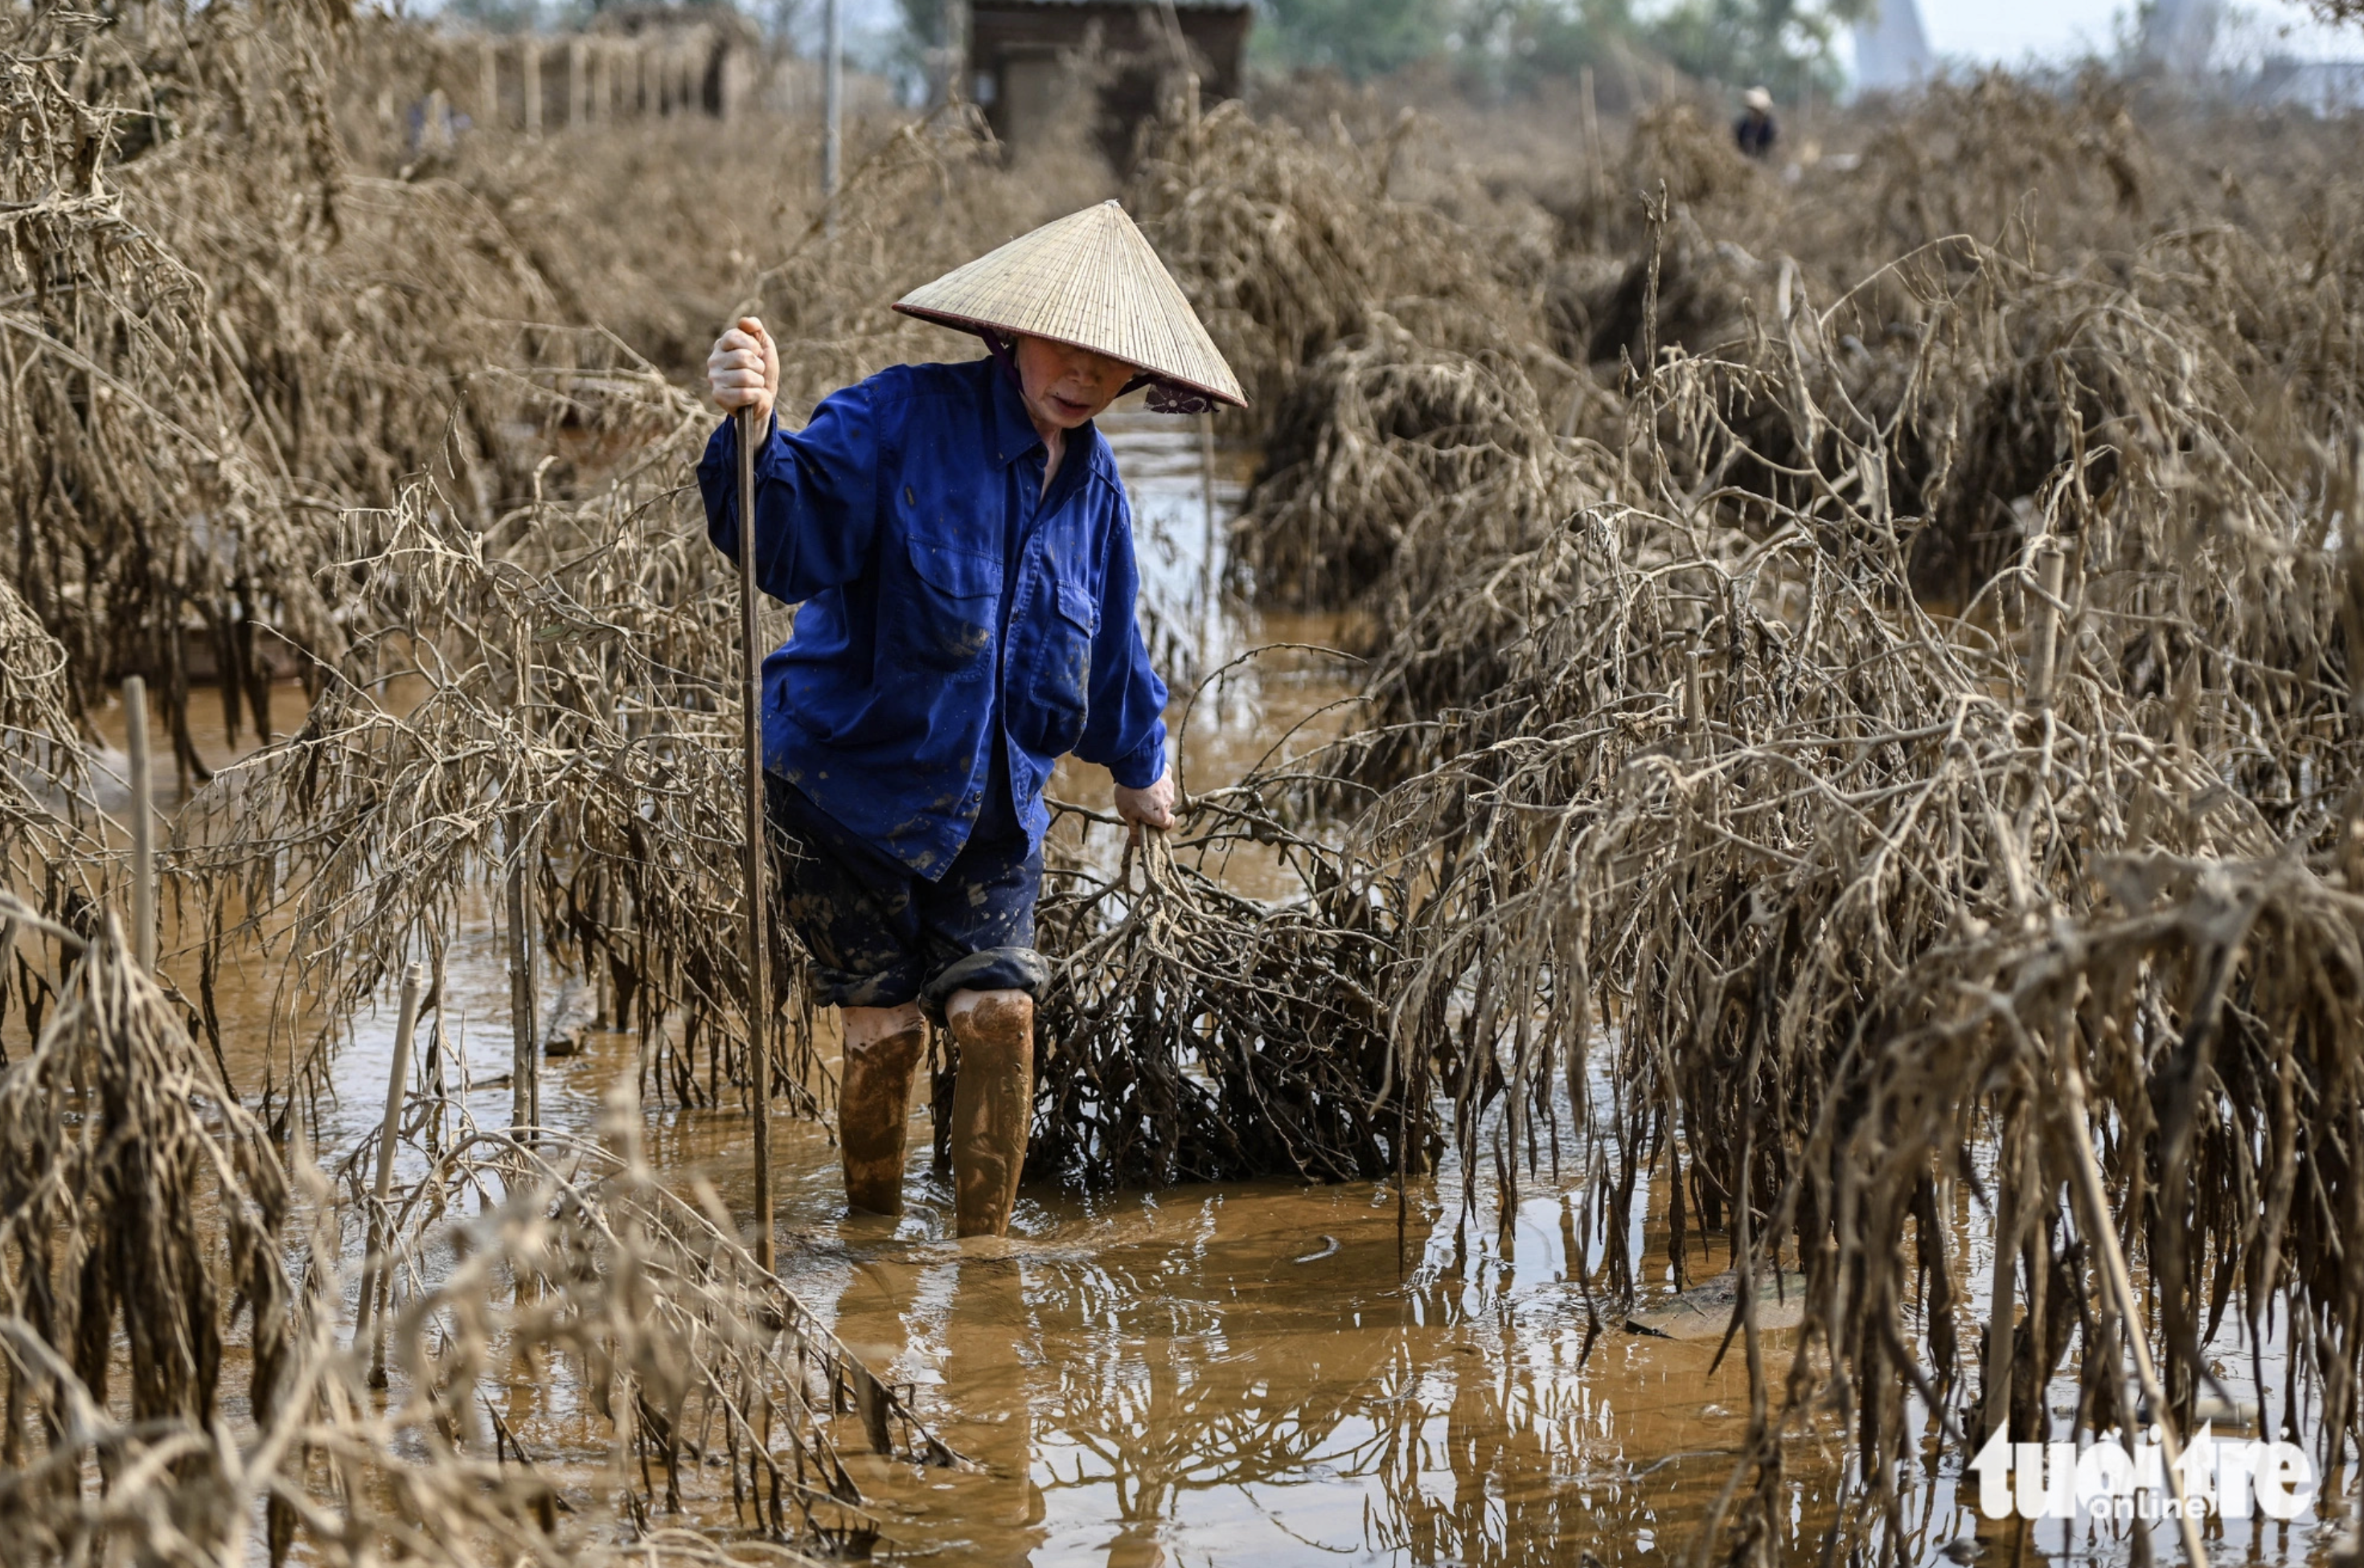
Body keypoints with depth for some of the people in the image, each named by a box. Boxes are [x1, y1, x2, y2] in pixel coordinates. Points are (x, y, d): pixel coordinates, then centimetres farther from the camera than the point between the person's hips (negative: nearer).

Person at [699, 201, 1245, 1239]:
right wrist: (755, 434, -49)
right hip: (850, 780, -5)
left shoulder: (1091, 480, 5)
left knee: (999, 1011, -7)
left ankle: (984, 1246, 7)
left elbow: (1111, 641, 22)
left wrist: (1139, 762, 33)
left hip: (993, 807, 5)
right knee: (884, 1028, -1)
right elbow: (788, 534, -29)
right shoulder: (904, 420, -15)